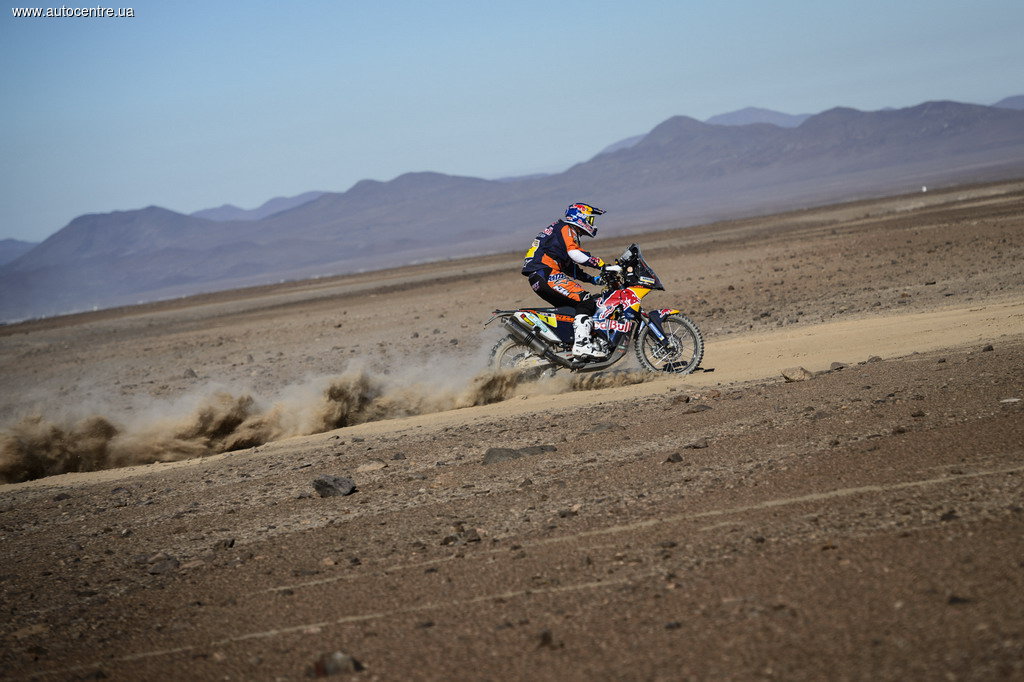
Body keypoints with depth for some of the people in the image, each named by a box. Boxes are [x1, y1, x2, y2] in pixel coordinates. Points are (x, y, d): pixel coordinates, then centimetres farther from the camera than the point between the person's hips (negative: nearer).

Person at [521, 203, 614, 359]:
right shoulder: (567, 229, 0)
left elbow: (572, 269, 32)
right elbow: (574, 253, -18)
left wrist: (595, 279, 23)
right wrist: (601, 263, -16)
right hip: (546, 273, -11)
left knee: (571, 308, 19)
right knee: (586, 301, -18)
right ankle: (581, 344, -32)